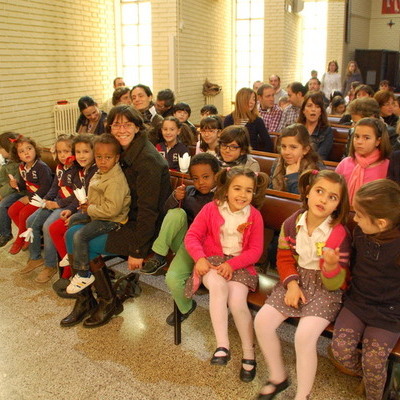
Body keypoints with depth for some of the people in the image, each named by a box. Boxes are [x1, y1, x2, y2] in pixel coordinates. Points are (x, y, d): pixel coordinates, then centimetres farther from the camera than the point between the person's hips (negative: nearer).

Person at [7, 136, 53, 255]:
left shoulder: (42, 167, -20)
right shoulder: (22, 167, 5)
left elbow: (45, 188, -23)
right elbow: (24, 186, 15)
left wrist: (30, 198, -18)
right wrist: (16, 185, -8)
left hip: (42, 198, -8)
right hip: (29, 197, 8)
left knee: (24, 213, -19)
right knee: (12, 211, -1)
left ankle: (20, 240, 6)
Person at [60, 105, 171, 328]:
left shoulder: (147, 159, -21)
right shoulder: (125, 153, 8)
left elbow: (149, 209, -23)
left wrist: (137, 250, -21)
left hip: (147, 228, -9)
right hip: (126, 220, 9)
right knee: (73, 233, -1)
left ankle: (109, 302, 7)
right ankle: (85, 300, 9)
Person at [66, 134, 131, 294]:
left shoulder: (116, 180, -29)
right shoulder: (100, 173, 4)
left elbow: (112, 209, -33)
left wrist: (90, 209, -20)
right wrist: (87, 203, 3)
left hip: (112, 220, -11)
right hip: (96, 213, 11)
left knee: (80, 236, -18)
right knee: (73, 219, 21)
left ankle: (83, 275, -4)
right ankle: (74, 254, 40)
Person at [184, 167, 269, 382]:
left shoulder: (254, 216, -2)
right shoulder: (211, 209, -2)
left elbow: (255, 250, -4)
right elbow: (192, 236, -4)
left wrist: (232, 264, -17)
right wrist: (200, 258, -21)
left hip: (240, 265, 0)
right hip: (212, 261, 0)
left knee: (237, 301, -24)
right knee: (217, 284, -34)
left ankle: (249, 354, -2)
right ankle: (222, 346, -28)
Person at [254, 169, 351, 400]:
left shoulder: (339, 234, -15)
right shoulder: (292, 223, -5)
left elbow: (335, 283, -13)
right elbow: (284, 257, 6)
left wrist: (331, 265, -36)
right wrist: (292, 284, -9)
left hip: (326, 288, -4)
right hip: (296, 281, 5)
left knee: (305, 336, -24)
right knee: (262, 321, -10)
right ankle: (278, 377, 15)